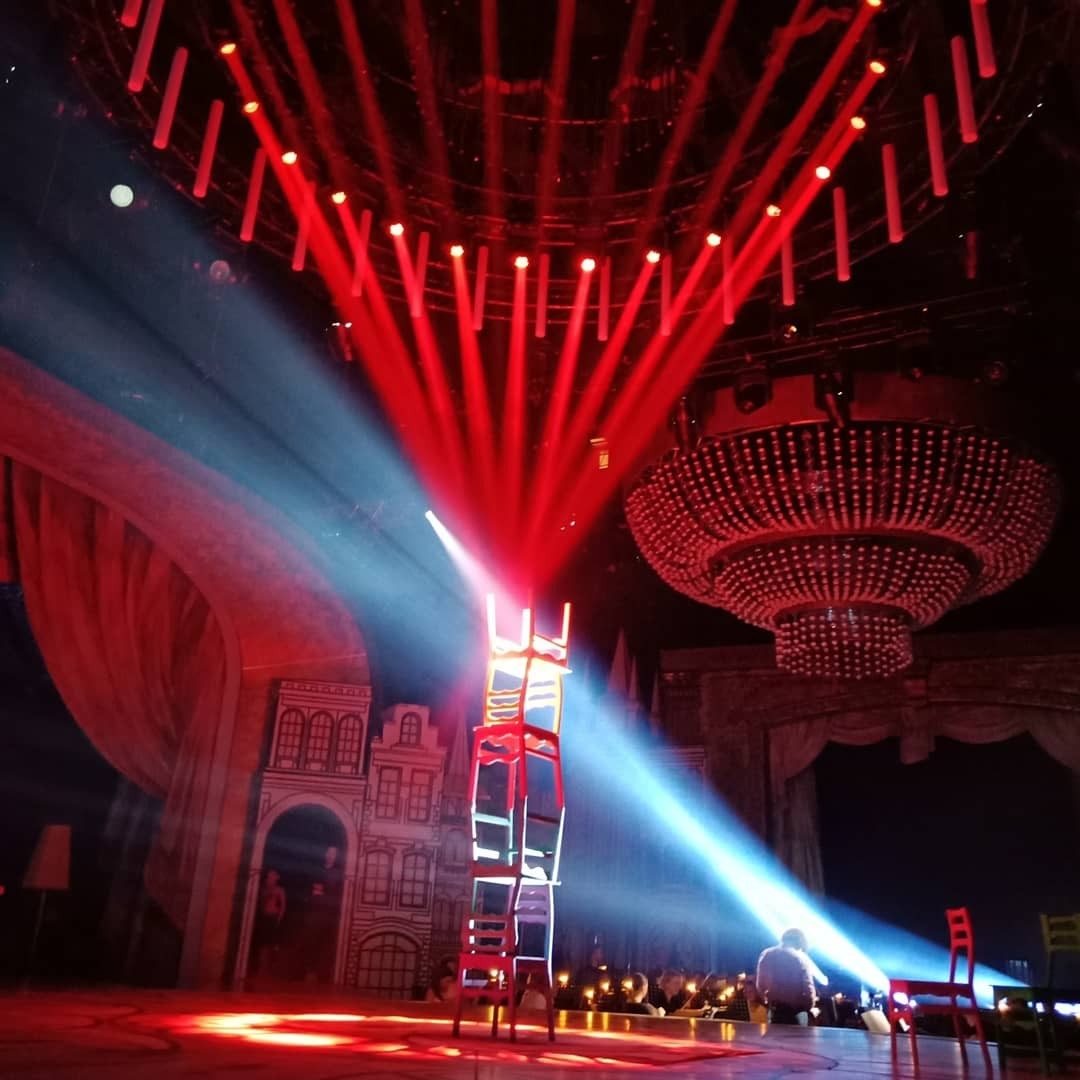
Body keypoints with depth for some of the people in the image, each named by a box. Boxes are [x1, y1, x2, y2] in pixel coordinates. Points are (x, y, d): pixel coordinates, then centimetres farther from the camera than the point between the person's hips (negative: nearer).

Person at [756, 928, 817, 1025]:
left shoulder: (766, 955, 7)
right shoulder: (801, 958, -5)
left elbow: (761, 985, 8)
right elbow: (808, 987, -9)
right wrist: (810, 1006, 7)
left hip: (775, 1009, 3)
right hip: (797, 1011, -3)